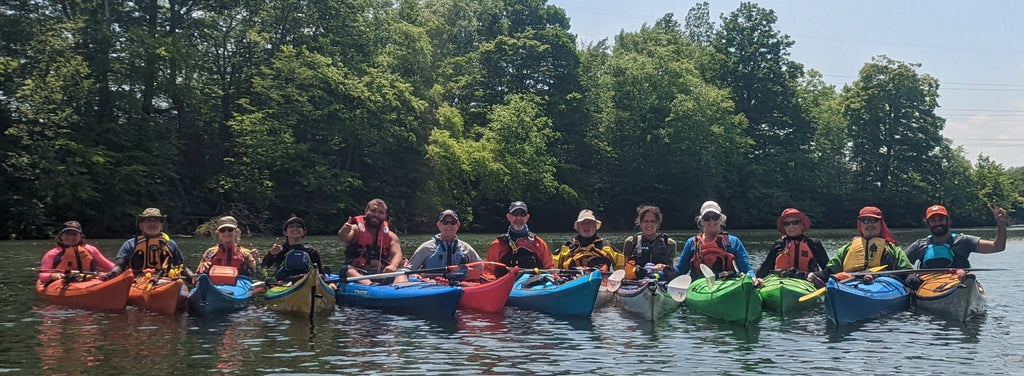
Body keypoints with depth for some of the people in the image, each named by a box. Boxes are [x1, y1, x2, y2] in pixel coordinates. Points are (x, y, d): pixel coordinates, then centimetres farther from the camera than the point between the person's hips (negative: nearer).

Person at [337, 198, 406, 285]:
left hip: (383, 274, 2)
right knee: (349, 271, -33)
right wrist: (343, 234, -41)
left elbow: (397, 254, 0)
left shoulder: (390, 236, 16)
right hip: (359, 274, -2)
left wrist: (393, 266, -25)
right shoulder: (355, 229, 8)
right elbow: (344, 238, -14)